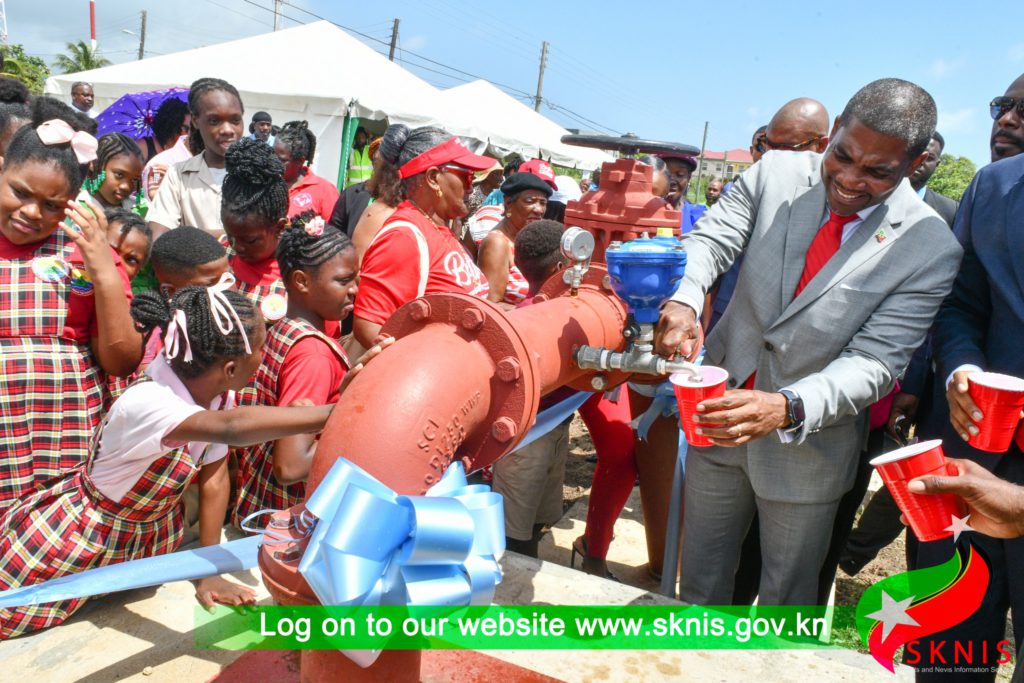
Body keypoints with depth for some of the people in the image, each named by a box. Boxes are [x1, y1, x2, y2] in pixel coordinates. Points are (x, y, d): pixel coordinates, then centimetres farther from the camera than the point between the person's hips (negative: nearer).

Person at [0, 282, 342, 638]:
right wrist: (333, 412, -64)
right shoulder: (146, 403, -38)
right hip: (76, 535, -6)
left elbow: (215, 478, -7)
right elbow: (232, 428, -57)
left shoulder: (220, 396, -16)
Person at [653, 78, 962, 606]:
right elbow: (711, 239, -10)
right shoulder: (776, 174, -8)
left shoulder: (929, 249, -15)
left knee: (786, 597, 19)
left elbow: (873, 363, -19)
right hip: (720, 410, 3)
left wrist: (787, 408, -36)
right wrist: (685, 300, -33)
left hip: (808, 444, -2)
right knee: (700, 580, 21)